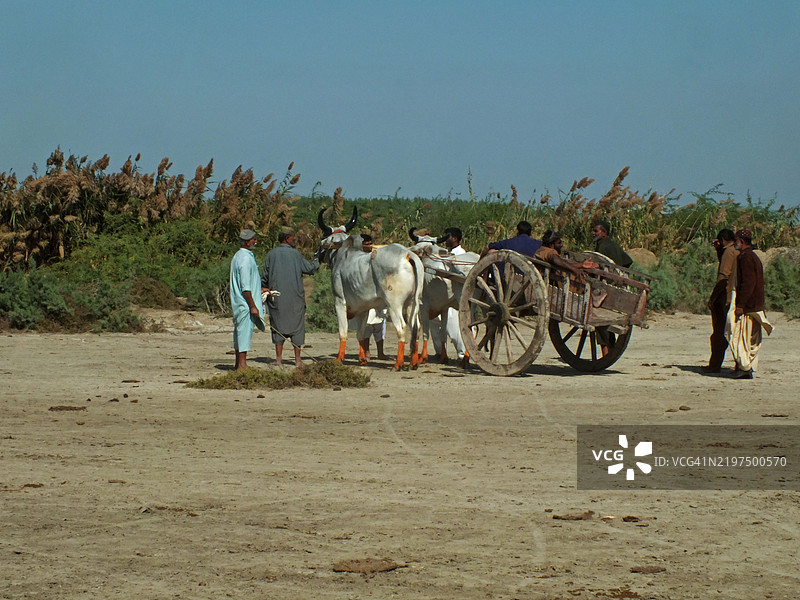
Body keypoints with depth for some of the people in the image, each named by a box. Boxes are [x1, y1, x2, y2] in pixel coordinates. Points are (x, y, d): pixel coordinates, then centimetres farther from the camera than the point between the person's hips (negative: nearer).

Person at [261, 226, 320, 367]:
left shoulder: (271, 254, 1)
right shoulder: (295, 254, -5)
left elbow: (265, 276, 6)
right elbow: (310, 269, 4)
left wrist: (264, 288, 22)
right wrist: (317, 261, 23)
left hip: (276, 297, 2)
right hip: (295, 297, -2)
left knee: (278, 325, 6)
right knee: (297, 325, 6)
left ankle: (279, 358, 3)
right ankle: (297, 359, 7)